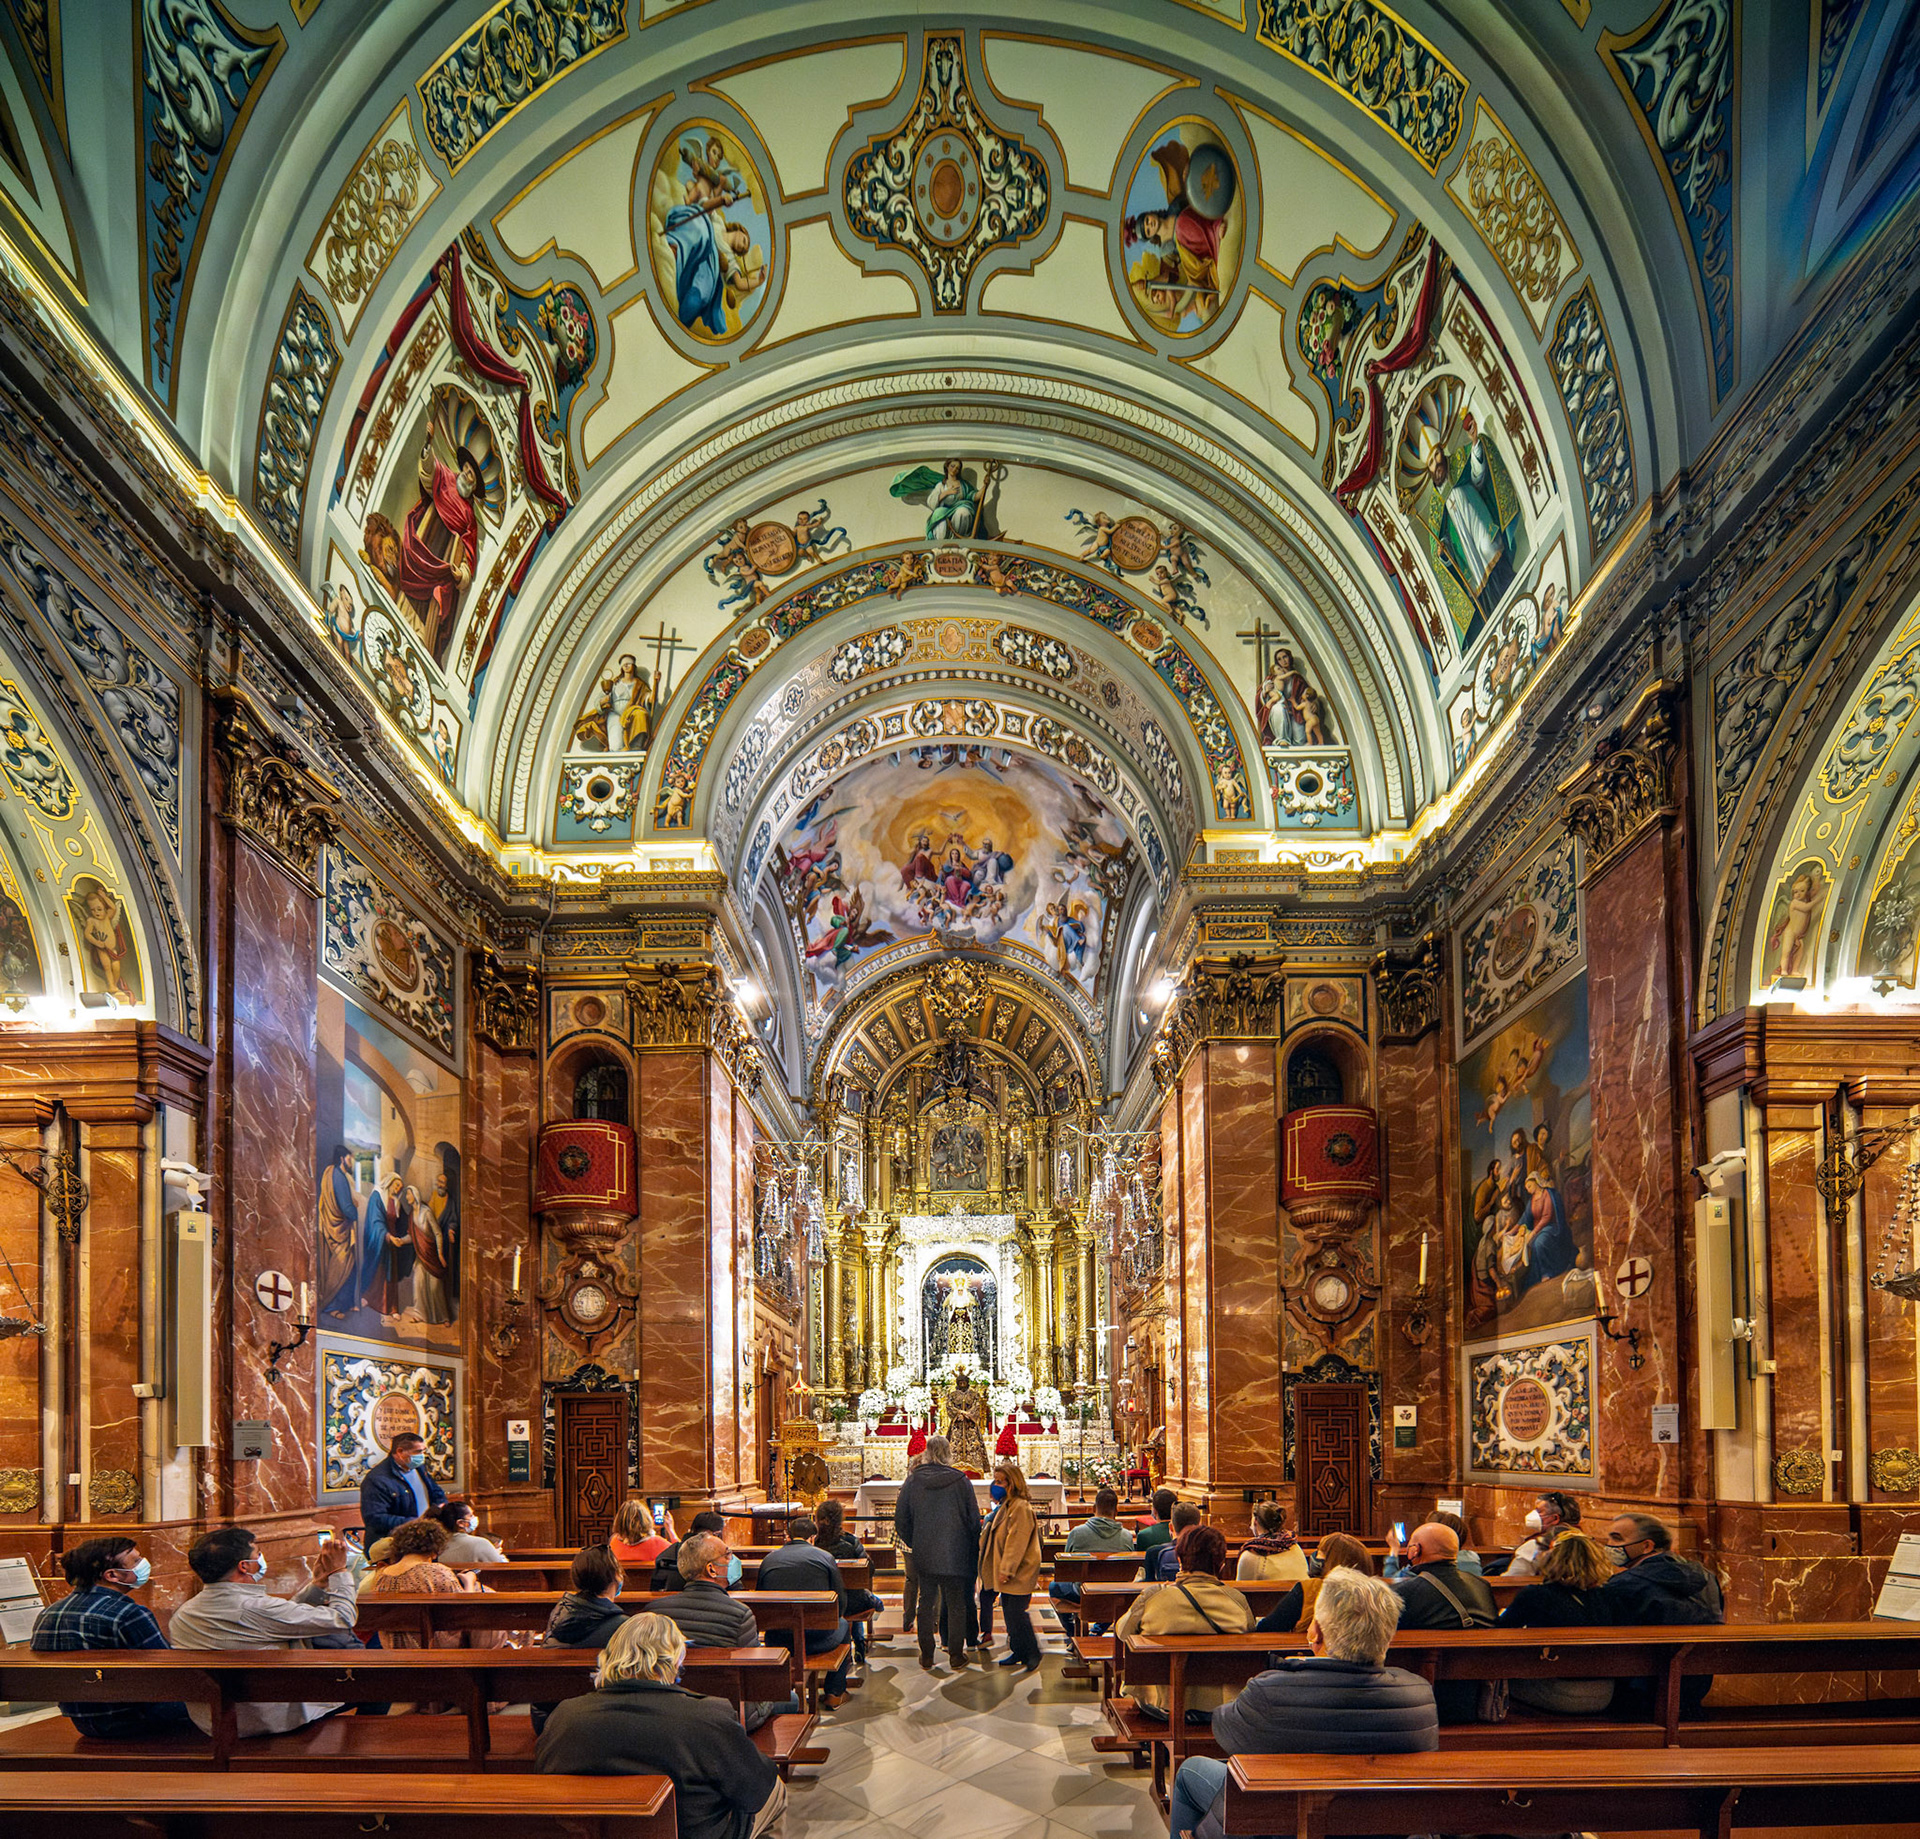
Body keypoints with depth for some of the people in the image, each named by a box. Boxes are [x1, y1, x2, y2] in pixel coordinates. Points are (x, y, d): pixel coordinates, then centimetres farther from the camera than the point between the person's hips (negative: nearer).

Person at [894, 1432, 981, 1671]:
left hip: (924, 1554, 1)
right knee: (956, 1604, 8)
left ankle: (926, 1653, 15)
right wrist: (972, 1550, 10)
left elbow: (901, 1520, 2)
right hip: (955, 1553, -1)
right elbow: (974, 1519, -2)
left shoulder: (912, 1481, -4)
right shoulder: (961, 1481, -8)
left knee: (926, 1602, 12)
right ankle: (956, 1654, 12)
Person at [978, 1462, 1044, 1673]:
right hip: (1008, 1571, 10)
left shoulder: (1021, 1508, -18)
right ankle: (1018, 1652, 22)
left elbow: (1017, 1542, -21)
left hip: (1019, 1575, -10)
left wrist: (1006, 1570, -22)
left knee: (1015, 1613, -8)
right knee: (1009, 1612, 13)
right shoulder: (1007, 1505, 13)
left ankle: (1032, 1654, 3)